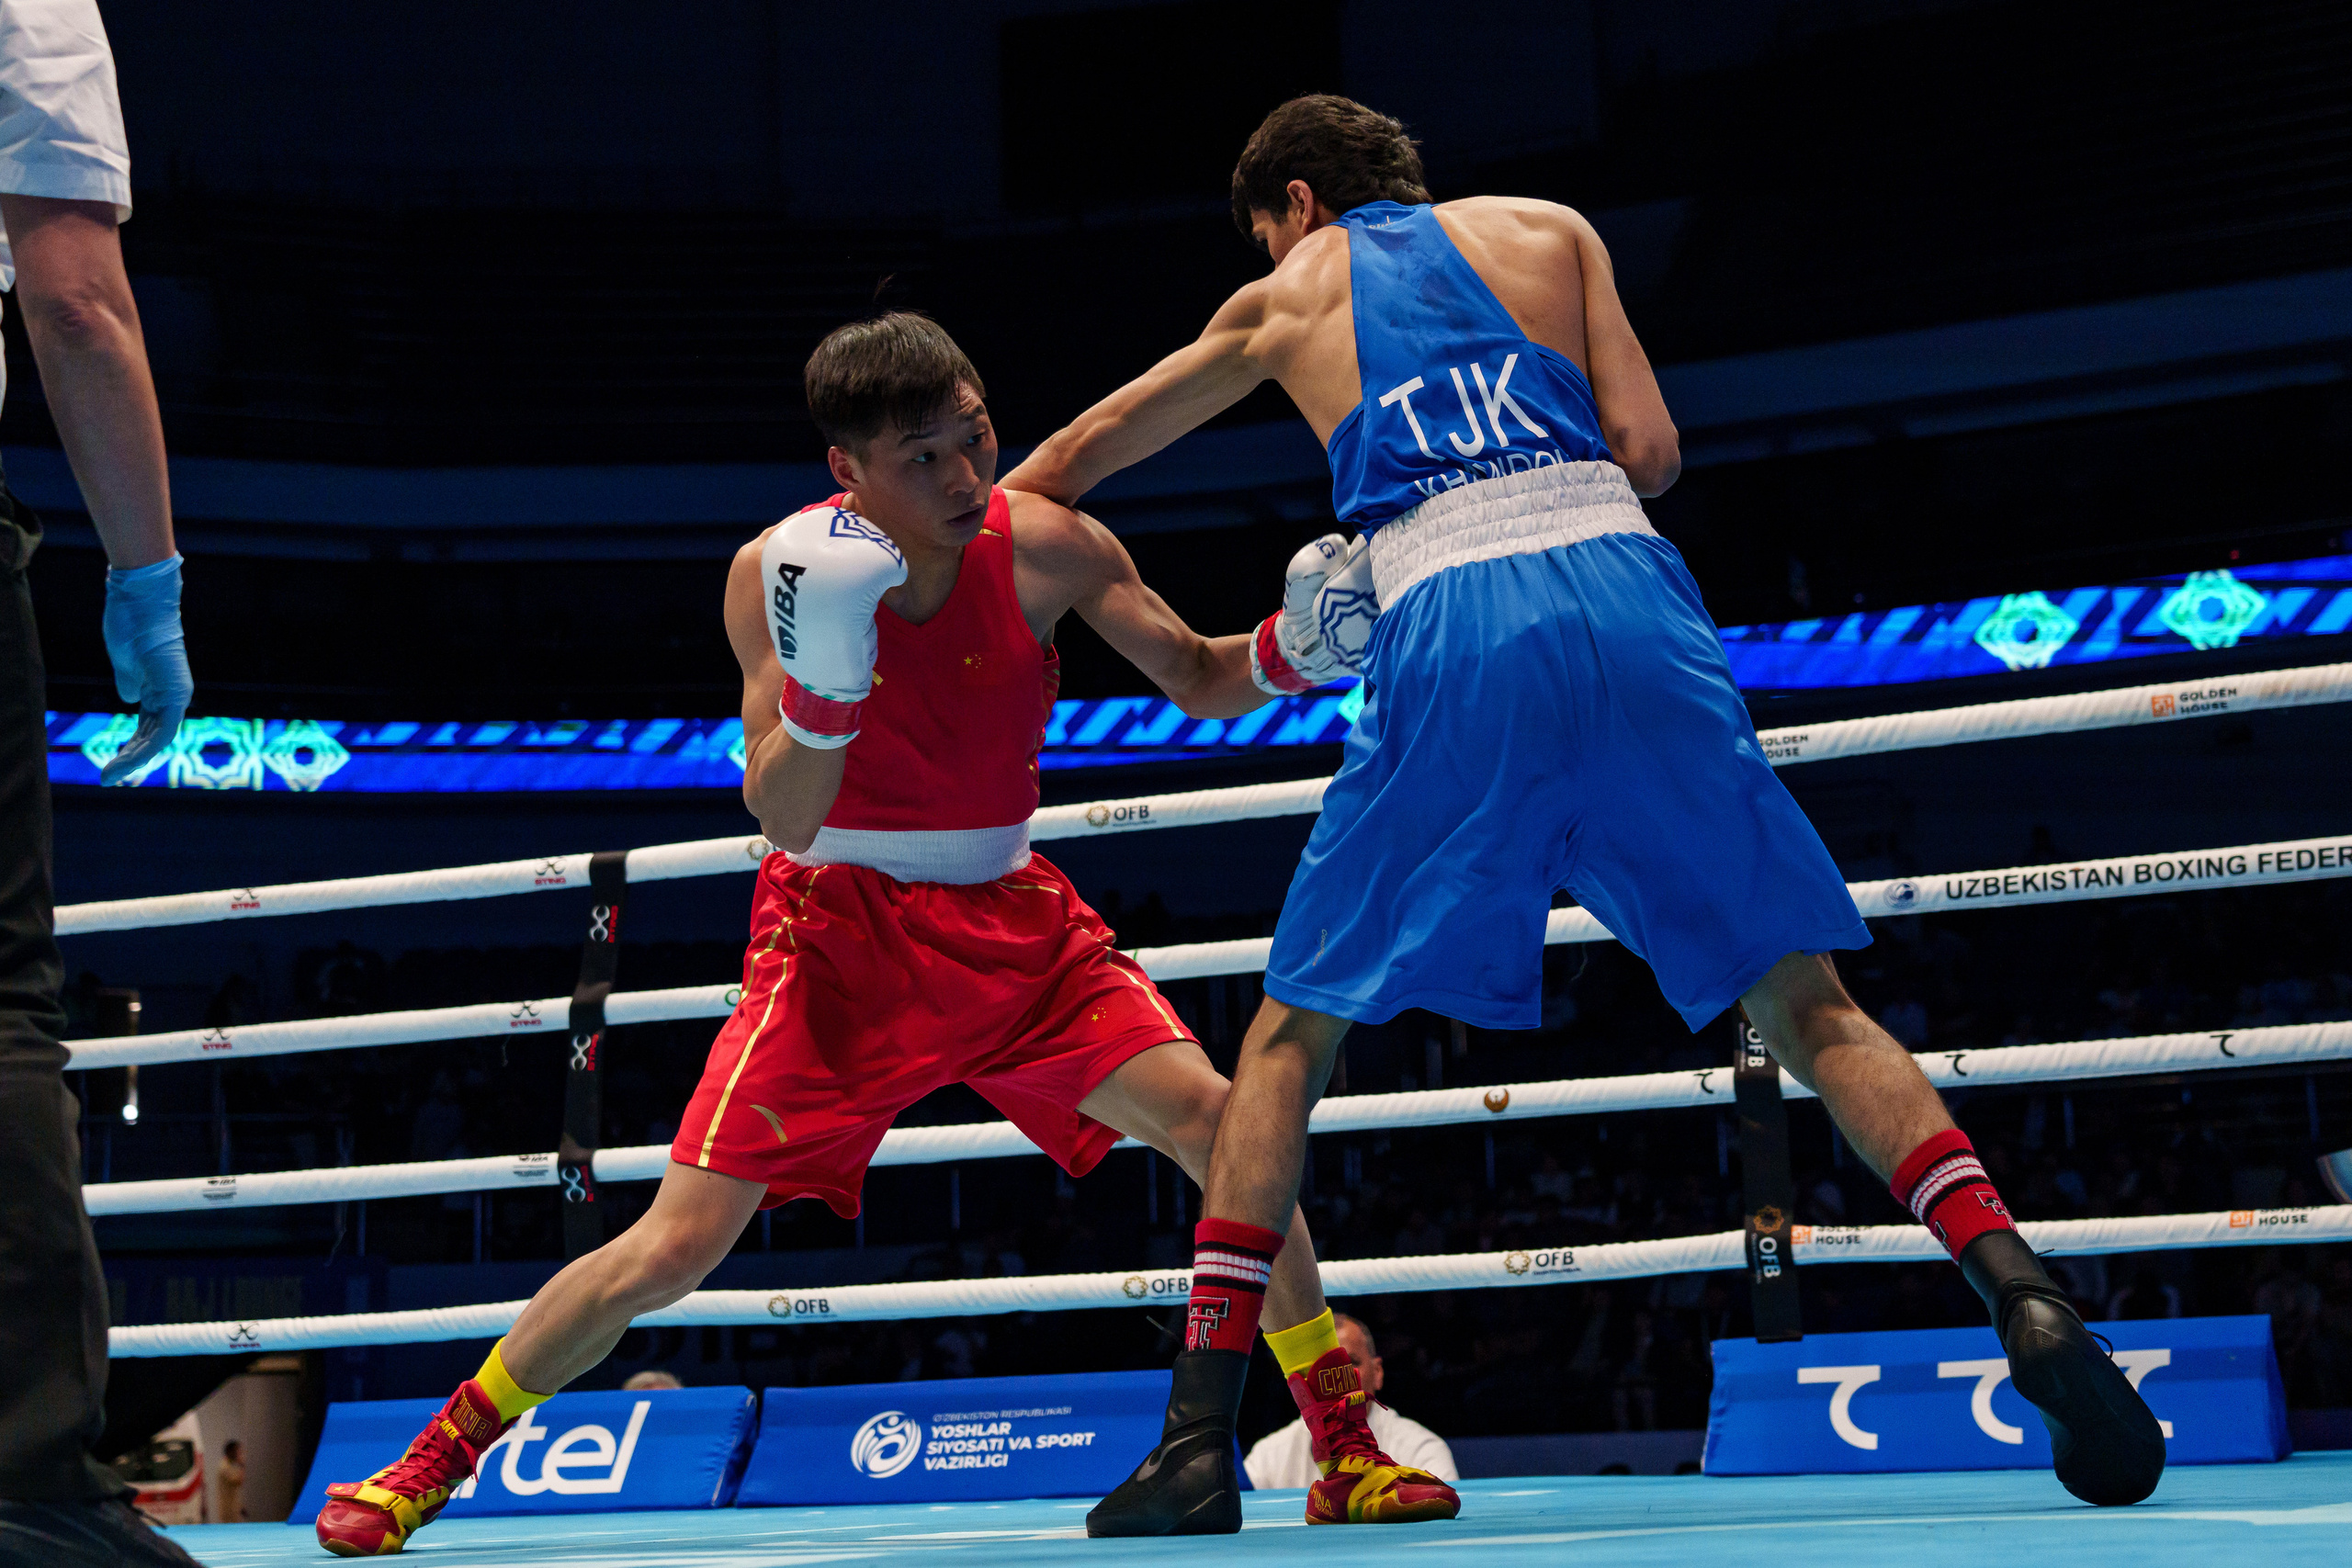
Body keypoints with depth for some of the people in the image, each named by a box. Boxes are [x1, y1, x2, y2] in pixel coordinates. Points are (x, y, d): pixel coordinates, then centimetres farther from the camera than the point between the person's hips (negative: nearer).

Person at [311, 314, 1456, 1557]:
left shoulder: (1043, 546, -11)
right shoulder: (781, 573, -16)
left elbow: (1204, 684, -1)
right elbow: (781, 817, -18)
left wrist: (1301, 642, -22)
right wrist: (823, 682, -37)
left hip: (1010, 919, 3)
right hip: (840, 928, -2)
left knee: (1220, 1126, -15)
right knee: (671, 1246, -10)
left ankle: (1347, 1455, 0)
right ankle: (427, 1466, 9)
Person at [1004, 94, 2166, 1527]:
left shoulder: (1290, 298, 25)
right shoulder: (1548, 230, 24)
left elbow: (1069, 462, 39)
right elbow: (1650, 451, 12)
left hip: (1449, 636, -1)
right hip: (1632, 600, 1)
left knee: (1293, 1032, 11)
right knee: (1805, 1000, 6)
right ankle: (2021, 1292, -14)